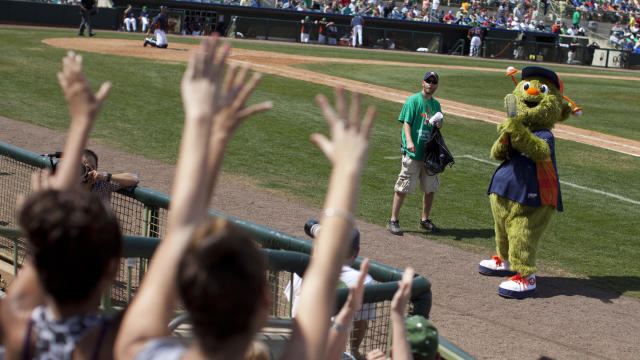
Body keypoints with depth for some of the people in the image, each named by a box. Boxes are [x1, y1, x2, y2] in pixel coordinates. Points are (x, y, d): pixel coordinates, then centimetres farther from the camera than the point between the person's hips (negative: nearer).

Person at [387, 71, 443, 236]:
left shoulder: (436, 104, 14)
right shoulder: (413, 100, -5)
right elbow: (406, 122, -12)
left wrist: (438, 124, -2)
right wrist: (409, 141, -27)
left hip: (430, 153, 7)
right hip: (413, 152, -6)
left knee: (431, 188, 11)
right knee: (403, 188, -6)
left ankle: (425, 220, 26)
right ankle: (393, 221, 1)